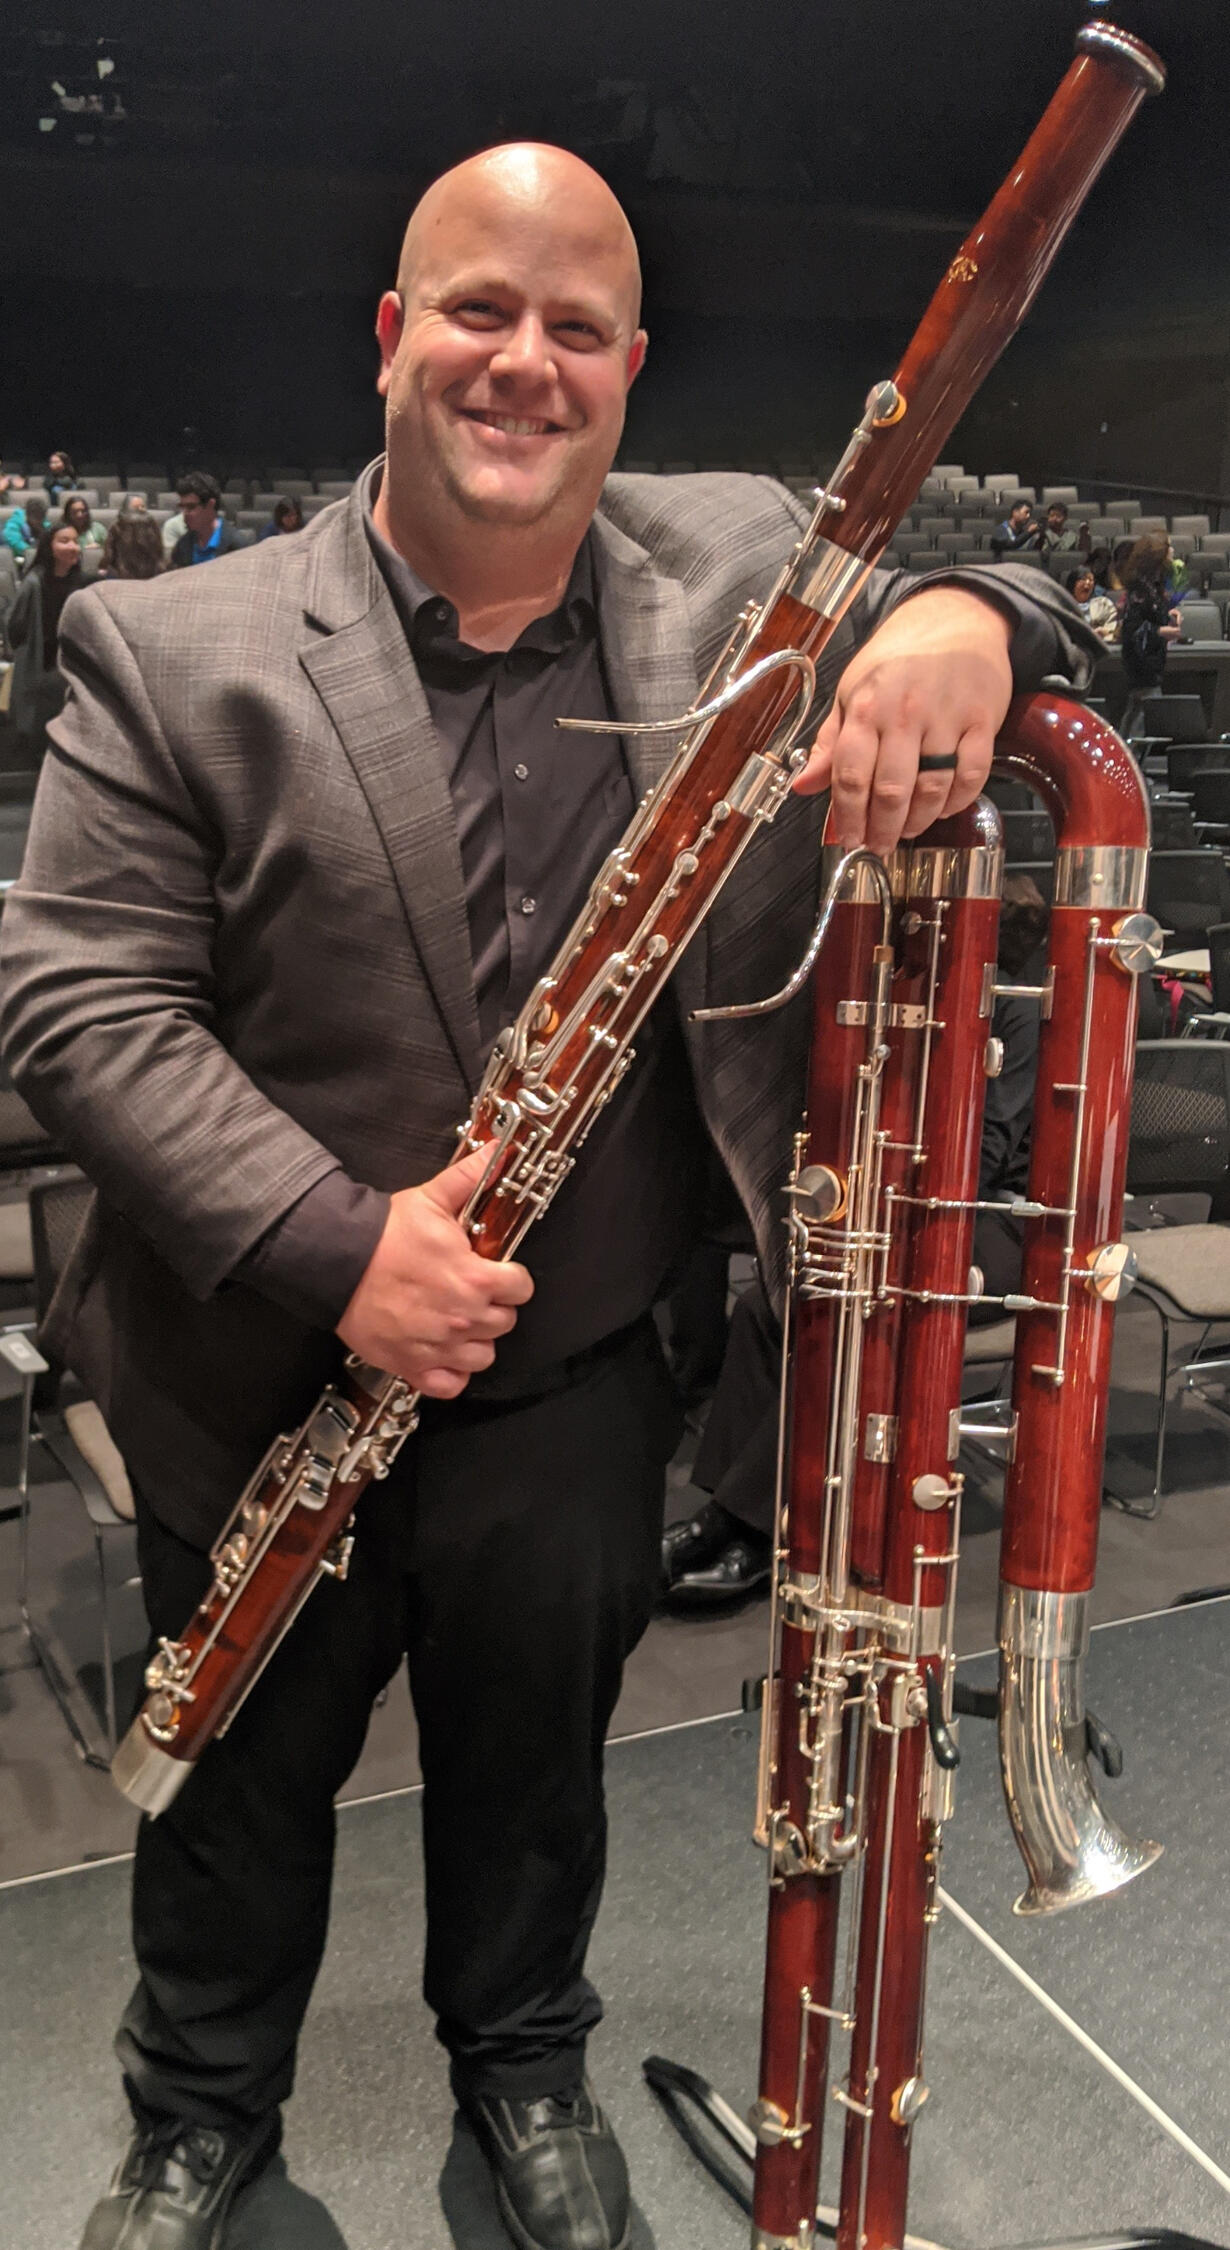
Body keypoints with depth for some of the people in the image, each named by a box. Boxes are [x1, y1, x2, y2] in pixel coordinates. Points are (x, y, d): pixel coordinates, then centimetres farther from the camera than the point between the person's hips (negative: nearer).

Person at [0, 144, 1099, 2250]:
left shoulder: (748, 571, -3)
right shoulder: (178, 654, -11)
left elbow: (993, 615, 3)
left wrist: (967, 619, -23)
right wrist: (332, 1243, -25)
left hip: (579, 1385, 2)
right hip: (263, 1389, -1)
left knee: (532, 1762, 25)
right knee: (247, 1780, 22)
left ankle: (525, 2061, 55)